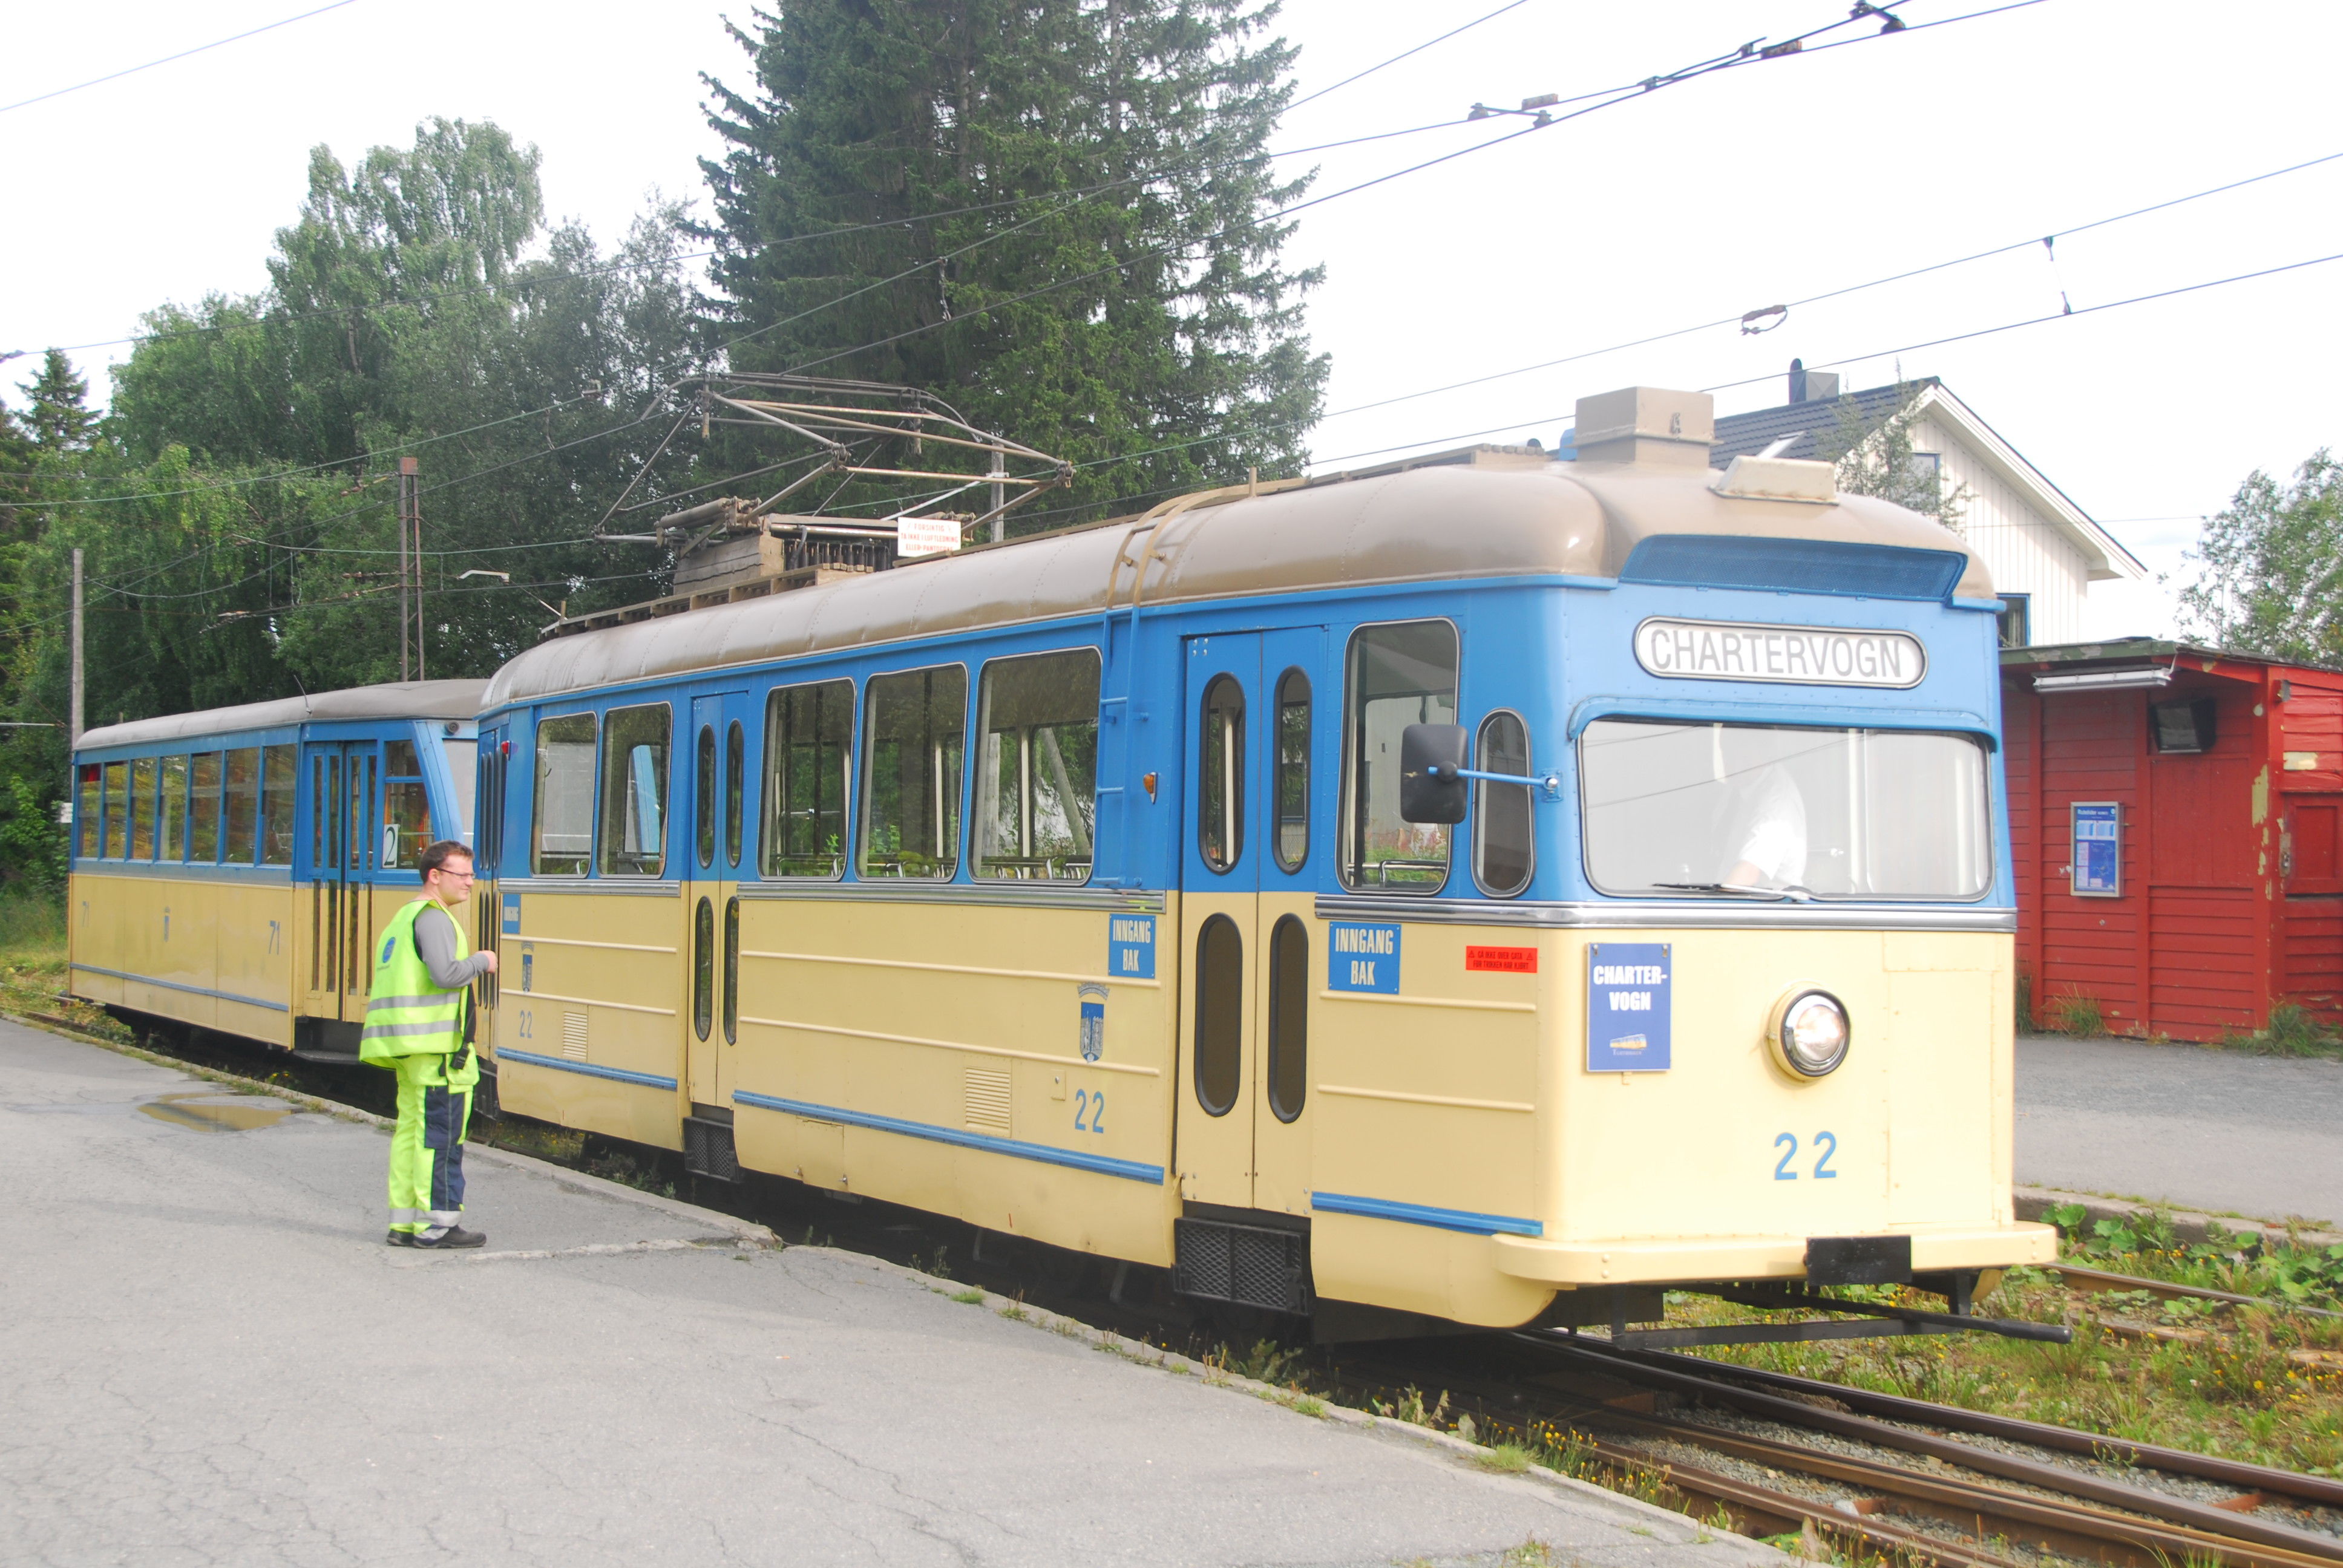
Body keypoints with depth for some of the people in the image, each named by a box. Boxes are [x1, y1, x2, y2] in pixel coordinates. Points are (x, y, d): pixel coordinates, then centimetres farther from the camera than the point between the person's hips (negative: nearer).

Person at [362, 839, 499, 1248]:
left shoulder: (404, 918, 22)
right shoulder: (433, 918, -11)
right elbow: (445, 973, -23)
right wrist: (481, 962, -8)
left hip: (406, 1045, 10)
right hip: (435, 1045, -10)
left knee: (411, 1129, 12)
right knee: (440, 1133, -7)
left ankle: (404, 1222, 15)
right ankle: (436, 1225, -6)